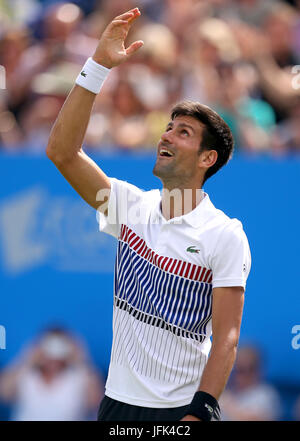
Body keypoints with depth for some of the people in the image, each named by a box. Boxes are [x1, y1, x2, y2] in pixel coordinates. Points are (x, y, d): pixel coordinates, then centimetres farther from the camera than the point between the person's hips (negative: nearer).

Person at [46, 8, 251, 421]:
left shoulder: (225, 235, -8)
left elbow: (226, 337, -12)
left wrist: (198, 414, -23)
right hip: (118, 402, 4)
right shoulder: (132, 206, 4)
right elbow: (62, 150, -6)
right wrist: (98, 65, -12)